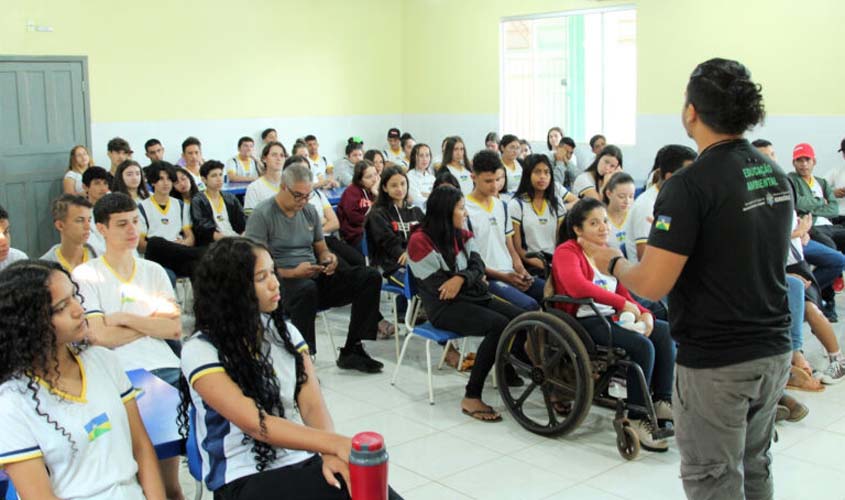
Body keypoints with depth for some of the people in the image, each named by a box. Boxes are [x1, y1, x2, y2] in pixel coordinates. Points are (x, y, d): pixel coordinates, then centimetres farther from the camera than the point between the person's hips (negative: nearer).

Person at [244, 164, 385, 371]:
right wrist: (293, 273, -22)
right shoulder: (262, 215, -7)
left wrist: (329, 259, -3)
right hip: (281, 282, -7)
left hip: (315, 277, 7)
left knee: (370, 277, -10)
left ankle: (351, 350, -8)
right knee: (307, 289, -42)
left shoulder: (309, 211, 13)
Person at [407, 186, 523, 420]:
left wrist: (462, 278, -20)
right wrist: (473, 279, 1)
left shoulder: (463, 235, 17)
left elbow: (477, 265, 3)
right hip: (444, 307, -7)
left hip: (473, 297, 7)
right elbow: (436, 284, -11)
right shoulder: (420, 240, -6)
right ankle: (471, 398, -26)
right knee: (499, 325, -30)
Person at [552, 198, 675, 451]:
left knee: (665, 332, -7)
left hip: (610, 316, 8)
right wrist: (623, 304, -26)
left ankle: (663, 401, -1)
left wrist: (644, 313, -6)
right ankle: (637, 418, -15)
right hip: (582, 321, -8)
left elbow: (623, 293, 15)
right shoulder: (567, 252, -7)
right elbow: (577, 286, -27)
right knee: (642, 345, -25)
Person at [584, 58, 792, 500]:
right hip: (773, 350, 8)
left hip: (715, 362, -8)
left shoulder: (690, 184, -21)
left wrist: (611, 261, -3)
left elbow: (651, 285, -24)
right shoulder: (777, 175, 4)